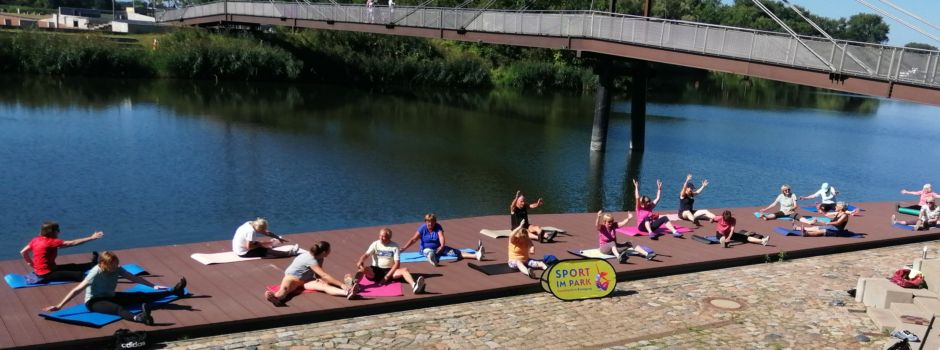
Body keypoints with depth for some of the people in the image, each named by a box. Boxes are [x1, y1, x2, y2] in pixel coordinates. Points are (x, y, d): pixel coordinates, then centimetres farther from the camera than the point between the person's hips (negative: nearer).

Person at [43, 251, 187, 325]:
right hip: (93, 301, -7)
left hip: (109, 296, 7)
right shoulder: (95, 273, -26)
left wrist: (153, 286, -3)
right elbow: (76, 290, -27)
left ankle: (174, 291, 1)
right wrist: (59, 306, -31)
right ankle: (138, 318, -70)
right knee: (118, 308, -39)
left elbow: (134, 278, -2)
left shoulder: (117, 269, -9)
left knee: (140, 296, -1)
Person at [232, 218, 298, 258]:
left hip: (238, 248, 9)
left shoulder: (251, 224, -3)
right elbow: (249, 247, -26)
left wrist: (278, 238, 9)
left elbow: (267, 233, 7)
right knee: (266, 251, -8)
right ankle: (289, 253, -8)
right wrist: (260, 244, -11)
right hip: (243, 253, -9)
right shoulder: (251, 231, -28)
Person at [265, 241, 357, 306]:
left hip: (307, 280, 5)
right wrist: (341, 284, -35)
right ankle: (276, 298, -76)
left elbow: (319, 275, 5)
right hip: (292, 278, -5)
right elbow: (324, 275, -32)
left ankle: (347, 293, -53)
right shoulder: (310, 259, -27)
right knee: (284, 289, -39)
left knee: (324, 285, -25)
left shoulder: (319, 258, -1)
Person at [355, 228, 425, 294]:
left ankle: (414, 286, -58)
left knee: (404, 270, -29)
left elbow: (397, 263, -5)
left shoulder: (394, 246, 2)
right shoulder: (375, 244, 5)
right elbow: (366, 255, -5)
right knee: (363, 268, -31)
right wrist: (360, 261, -30)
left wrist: (388, 276, -17)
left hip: (390, 270, 0)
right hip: (376, 270, 0)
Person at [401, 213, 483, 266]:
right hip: (426, 249, -3)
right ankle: (432, 259, -84)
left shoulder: (438, 227, -5)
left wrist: (442, 246, -39)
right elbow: (413, 239, -10)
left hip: (438, 248, 3)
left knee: (455, 251, -14)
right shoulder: (422, 228, -7)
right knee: (430, 252, -41)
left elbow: (441, 238, -18)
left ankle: (476, 255, -33)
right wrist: (404, 248, -19)